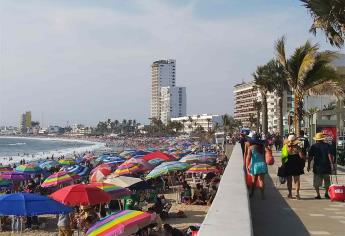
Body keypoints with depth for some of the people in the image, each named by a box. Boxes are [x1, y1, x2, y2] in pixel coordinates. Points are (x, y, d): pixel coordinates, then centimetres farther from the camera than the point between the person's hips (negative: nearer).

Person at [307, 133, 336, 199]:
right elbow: (330, 156, -10)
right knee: (327, 181, 18)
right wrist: (332, 164, -9)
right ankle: (326, 193, 20)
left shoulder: (313, 146, -1)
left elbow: (310, 157, -1)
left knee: (316, 182, 6)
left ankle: (318, 194, 0)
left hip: (317, 167, -1)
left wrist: (308, 165, 6)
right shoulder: (327, 145, -1)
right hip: (326, 166, 1)